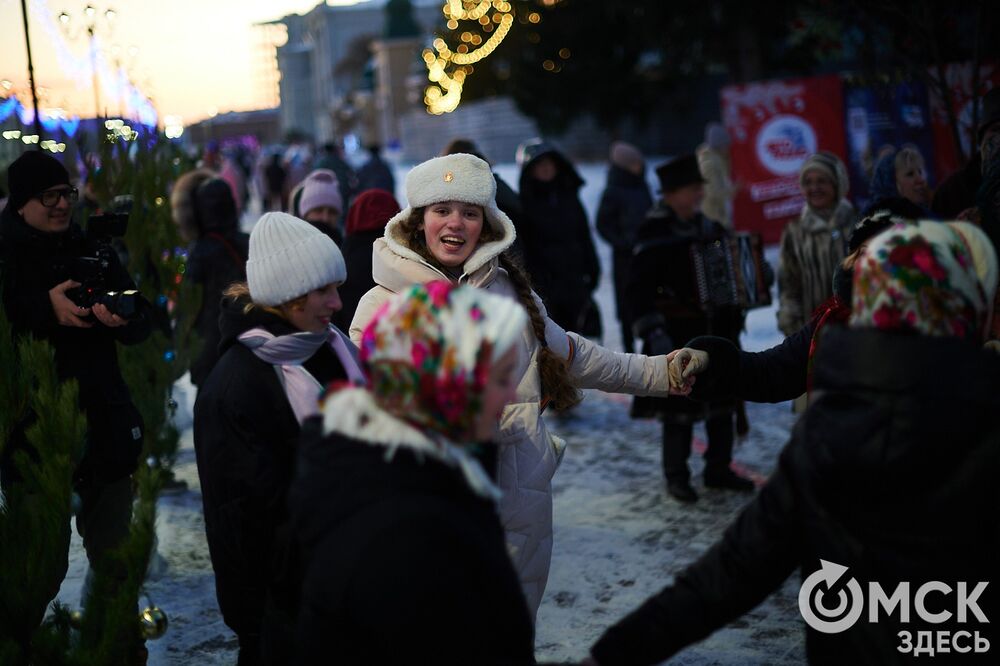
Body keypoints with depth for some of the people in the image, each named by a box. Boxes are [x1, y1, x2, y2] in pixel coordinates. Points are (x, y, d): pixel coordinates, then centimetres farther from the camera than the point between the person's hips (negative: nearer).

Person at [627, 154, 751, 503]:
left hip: (717, 330, 6)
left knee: (723, 402, 11)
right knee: (680, 408, -2)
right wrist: (652, 331, -23)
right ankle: (676, 476, 12)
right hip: (678, 334, -6)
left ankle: (718, 469, 24)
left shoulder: (710, 228, 9)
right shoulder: (654, 233, -11)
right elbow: (639, 288, -16)